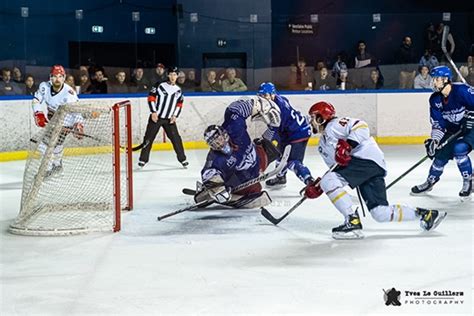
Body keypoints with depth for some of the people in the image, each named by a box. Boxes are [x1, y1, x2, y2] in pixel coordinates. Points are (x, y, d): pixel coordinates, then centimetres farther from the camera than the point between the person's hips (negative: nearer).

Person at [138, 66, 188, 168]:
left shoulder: (178, 90, 7)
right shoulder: (160, 86, -8)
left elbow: (179, 104, 13)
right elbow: (151, 97, -7)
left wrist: (175, 116, 1)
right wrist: (153, 112, -13)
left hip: (169, 119, 3)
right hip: (156, 117, -3)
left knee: (176, 138, 1)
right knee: (149, 137, -1)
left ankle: (182, 159, 12)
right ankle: (143, 159, 6)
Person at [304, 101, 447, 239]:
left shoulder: (334, 124, 1)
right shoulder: (322, 145, 29)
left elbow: (361, 127, -13)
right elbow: (336, 168, 27)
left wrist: (347, 145, -26)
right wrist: (317, 187, 14)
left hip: (368, 159, -9)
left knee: (328, 181, -23)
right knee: (381, 213, -3)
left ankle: (353, 221, -22)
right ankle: (425, 214, 9)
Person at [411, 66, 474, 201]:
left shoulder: (462, 90, -25)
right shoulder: (435, 99, -4)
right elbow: (437, 123, -2)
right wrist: (434, 140, -14)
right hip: (453, 129, 6)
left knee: (459, 149, -27)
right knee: (441, 154, 4)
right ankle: (430, 182, 26)